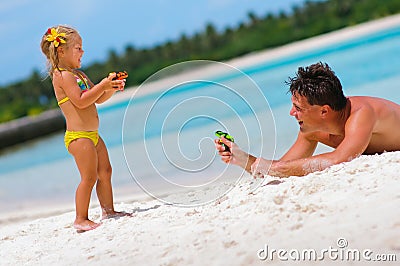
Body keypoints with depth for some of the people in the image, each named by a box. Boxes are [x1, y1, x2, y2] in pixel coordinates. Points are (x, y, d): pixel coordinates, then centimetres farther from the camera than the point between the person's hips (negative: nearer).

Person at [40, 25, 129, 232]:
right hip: (78, 136, -10)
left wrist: (111, 88, 5)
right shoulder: (62, 75, -13)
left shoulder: (77, 74, 18)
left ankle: (108, 210, 24)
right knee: (89, 177, -9)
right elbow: (80, 101, -23)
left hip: (92, 135, 10)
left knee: (105, 172, 14)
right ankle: (81, 219, -2)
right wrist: (102, 86, -20)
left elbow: (97, 99, 21)